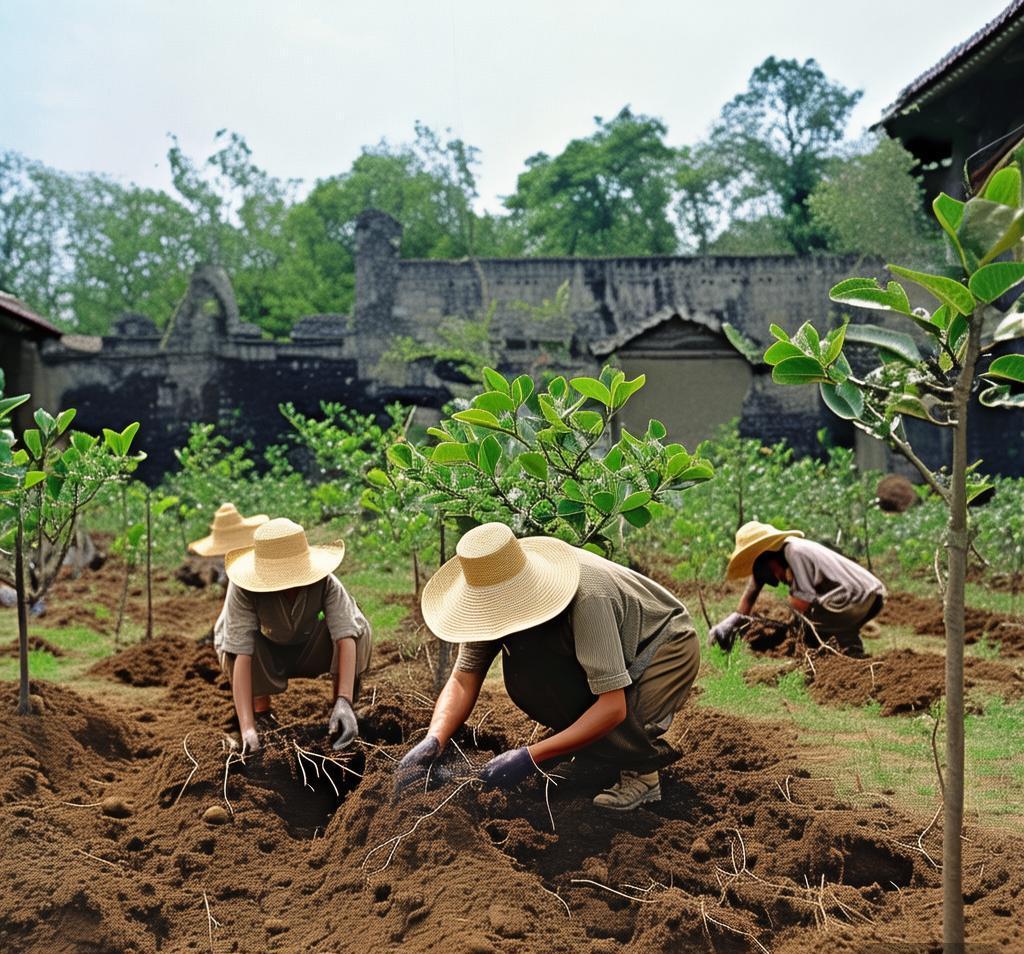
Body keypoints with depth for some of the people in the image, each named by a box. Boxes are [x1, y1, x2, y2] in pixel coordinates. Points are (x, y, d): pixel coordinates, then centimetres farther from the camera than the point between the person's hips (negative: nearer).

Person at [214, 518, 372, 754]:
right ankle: (261, 717, -12)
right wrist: (247, 728, -49)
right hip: (266, 661, -1)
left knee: (358, 628, -28)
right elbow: (240, 654, -40)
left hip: (309, 653, 1)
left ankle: (339, 708, -9)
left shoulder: (325, 583, -32)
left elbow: (345, 637, -37)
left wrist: (344, 702, -51)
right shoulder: (243, 590, -36)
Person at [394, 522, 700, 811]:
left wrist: (530, 758, -42)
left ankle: (642, 773, -2)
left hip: (667, 647, -6)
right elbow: (463, 680, -17)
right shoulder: (497, 596, -20)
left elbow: (613, 707, -39)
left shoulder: (587, 598, -40)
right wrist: (432, 743, -36)